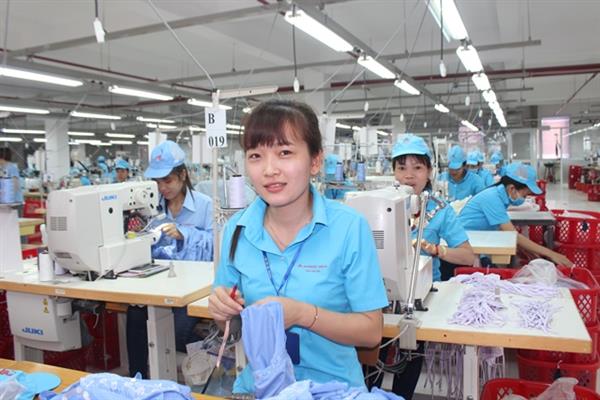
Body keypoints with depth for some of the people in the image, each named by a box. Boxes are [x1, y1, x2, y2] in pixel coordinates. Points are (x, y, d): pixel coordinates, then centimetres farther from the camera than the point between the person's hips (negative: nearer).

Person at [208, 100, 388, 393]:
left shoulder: (349, 228, -12)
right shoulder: (236, 229, -1)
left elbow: (371, 331, -8)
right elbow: (231, 325, 9)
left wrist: (303, 314, -20)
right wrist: (224, 310, -12)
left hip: (330, 383, -2)